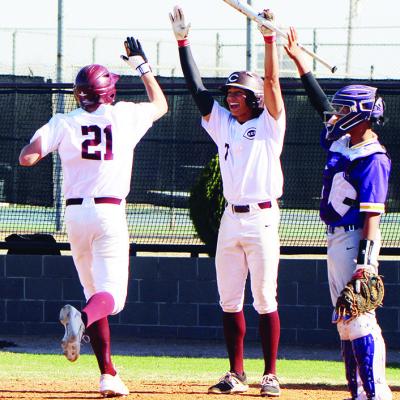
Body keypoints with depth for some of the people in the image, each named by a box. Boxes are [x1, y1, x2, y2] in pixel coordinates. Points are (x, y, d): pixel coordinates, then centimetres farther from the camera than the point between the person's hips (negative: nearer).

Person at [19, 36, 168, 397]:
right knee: (112, 294, -8)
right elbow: (160, 104, 22)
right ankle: (81, 318, -43)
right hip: (109, 214, -3)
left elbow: (27, 157, -6)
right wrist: (141, 64, 32)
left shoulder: (63, 123, 1)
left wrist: (51, 137, 13)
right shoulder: (125, 116, 1)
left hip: (75, 214, 3)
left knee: (96, 292, 13)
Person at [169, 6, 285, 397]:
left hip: (262, 218, -5)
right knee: (229, 300, 5)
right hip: (231, 219, 5)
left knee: (265, 299, -4)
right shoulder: (222, 122, 13)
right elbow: (197, 89, 9)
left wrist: (269, 38, -23)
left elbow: (272, 84, -12)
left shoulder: (269, 124, 0)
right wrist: (182, 41, 3)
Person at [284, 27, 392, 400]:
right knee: (345, 322, 10)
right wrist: (297, 56, 25)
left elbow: (372, 213, -20)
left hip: (354, 240, -10)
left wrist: (365, 261, -26)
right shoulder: (341, 142, 11)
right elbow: (321, 102, 23)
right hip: (336, 240, 10)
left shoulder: (373, 159, -15)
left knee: (359, 318, -15)